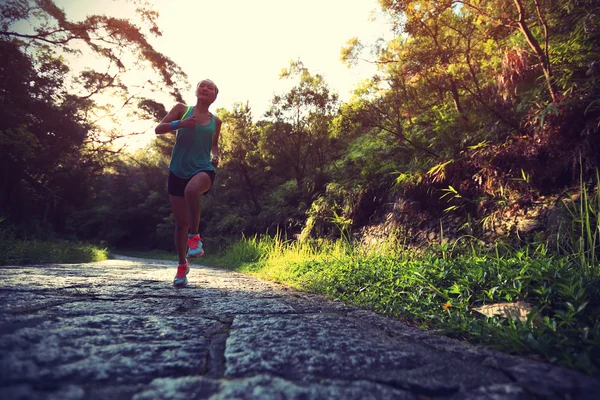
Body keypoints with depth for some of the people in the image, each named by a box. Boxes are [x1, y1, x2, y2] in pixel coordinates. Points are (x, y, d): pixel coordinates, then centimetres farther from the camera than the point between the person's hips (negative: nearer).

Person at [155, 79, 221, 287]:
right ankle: (182, 265, 24)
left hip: (203, 170, -1)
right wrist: (180, 124, -17)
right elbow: (158, 129, 0)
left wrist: (216, 156, 2)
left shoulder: (215, 121, 9)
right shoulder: (181, 109, 5)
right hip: (178, 171, 1)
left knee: (191, 190, -39)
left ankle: (194, 236, -18)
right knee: (181, 222, 4)